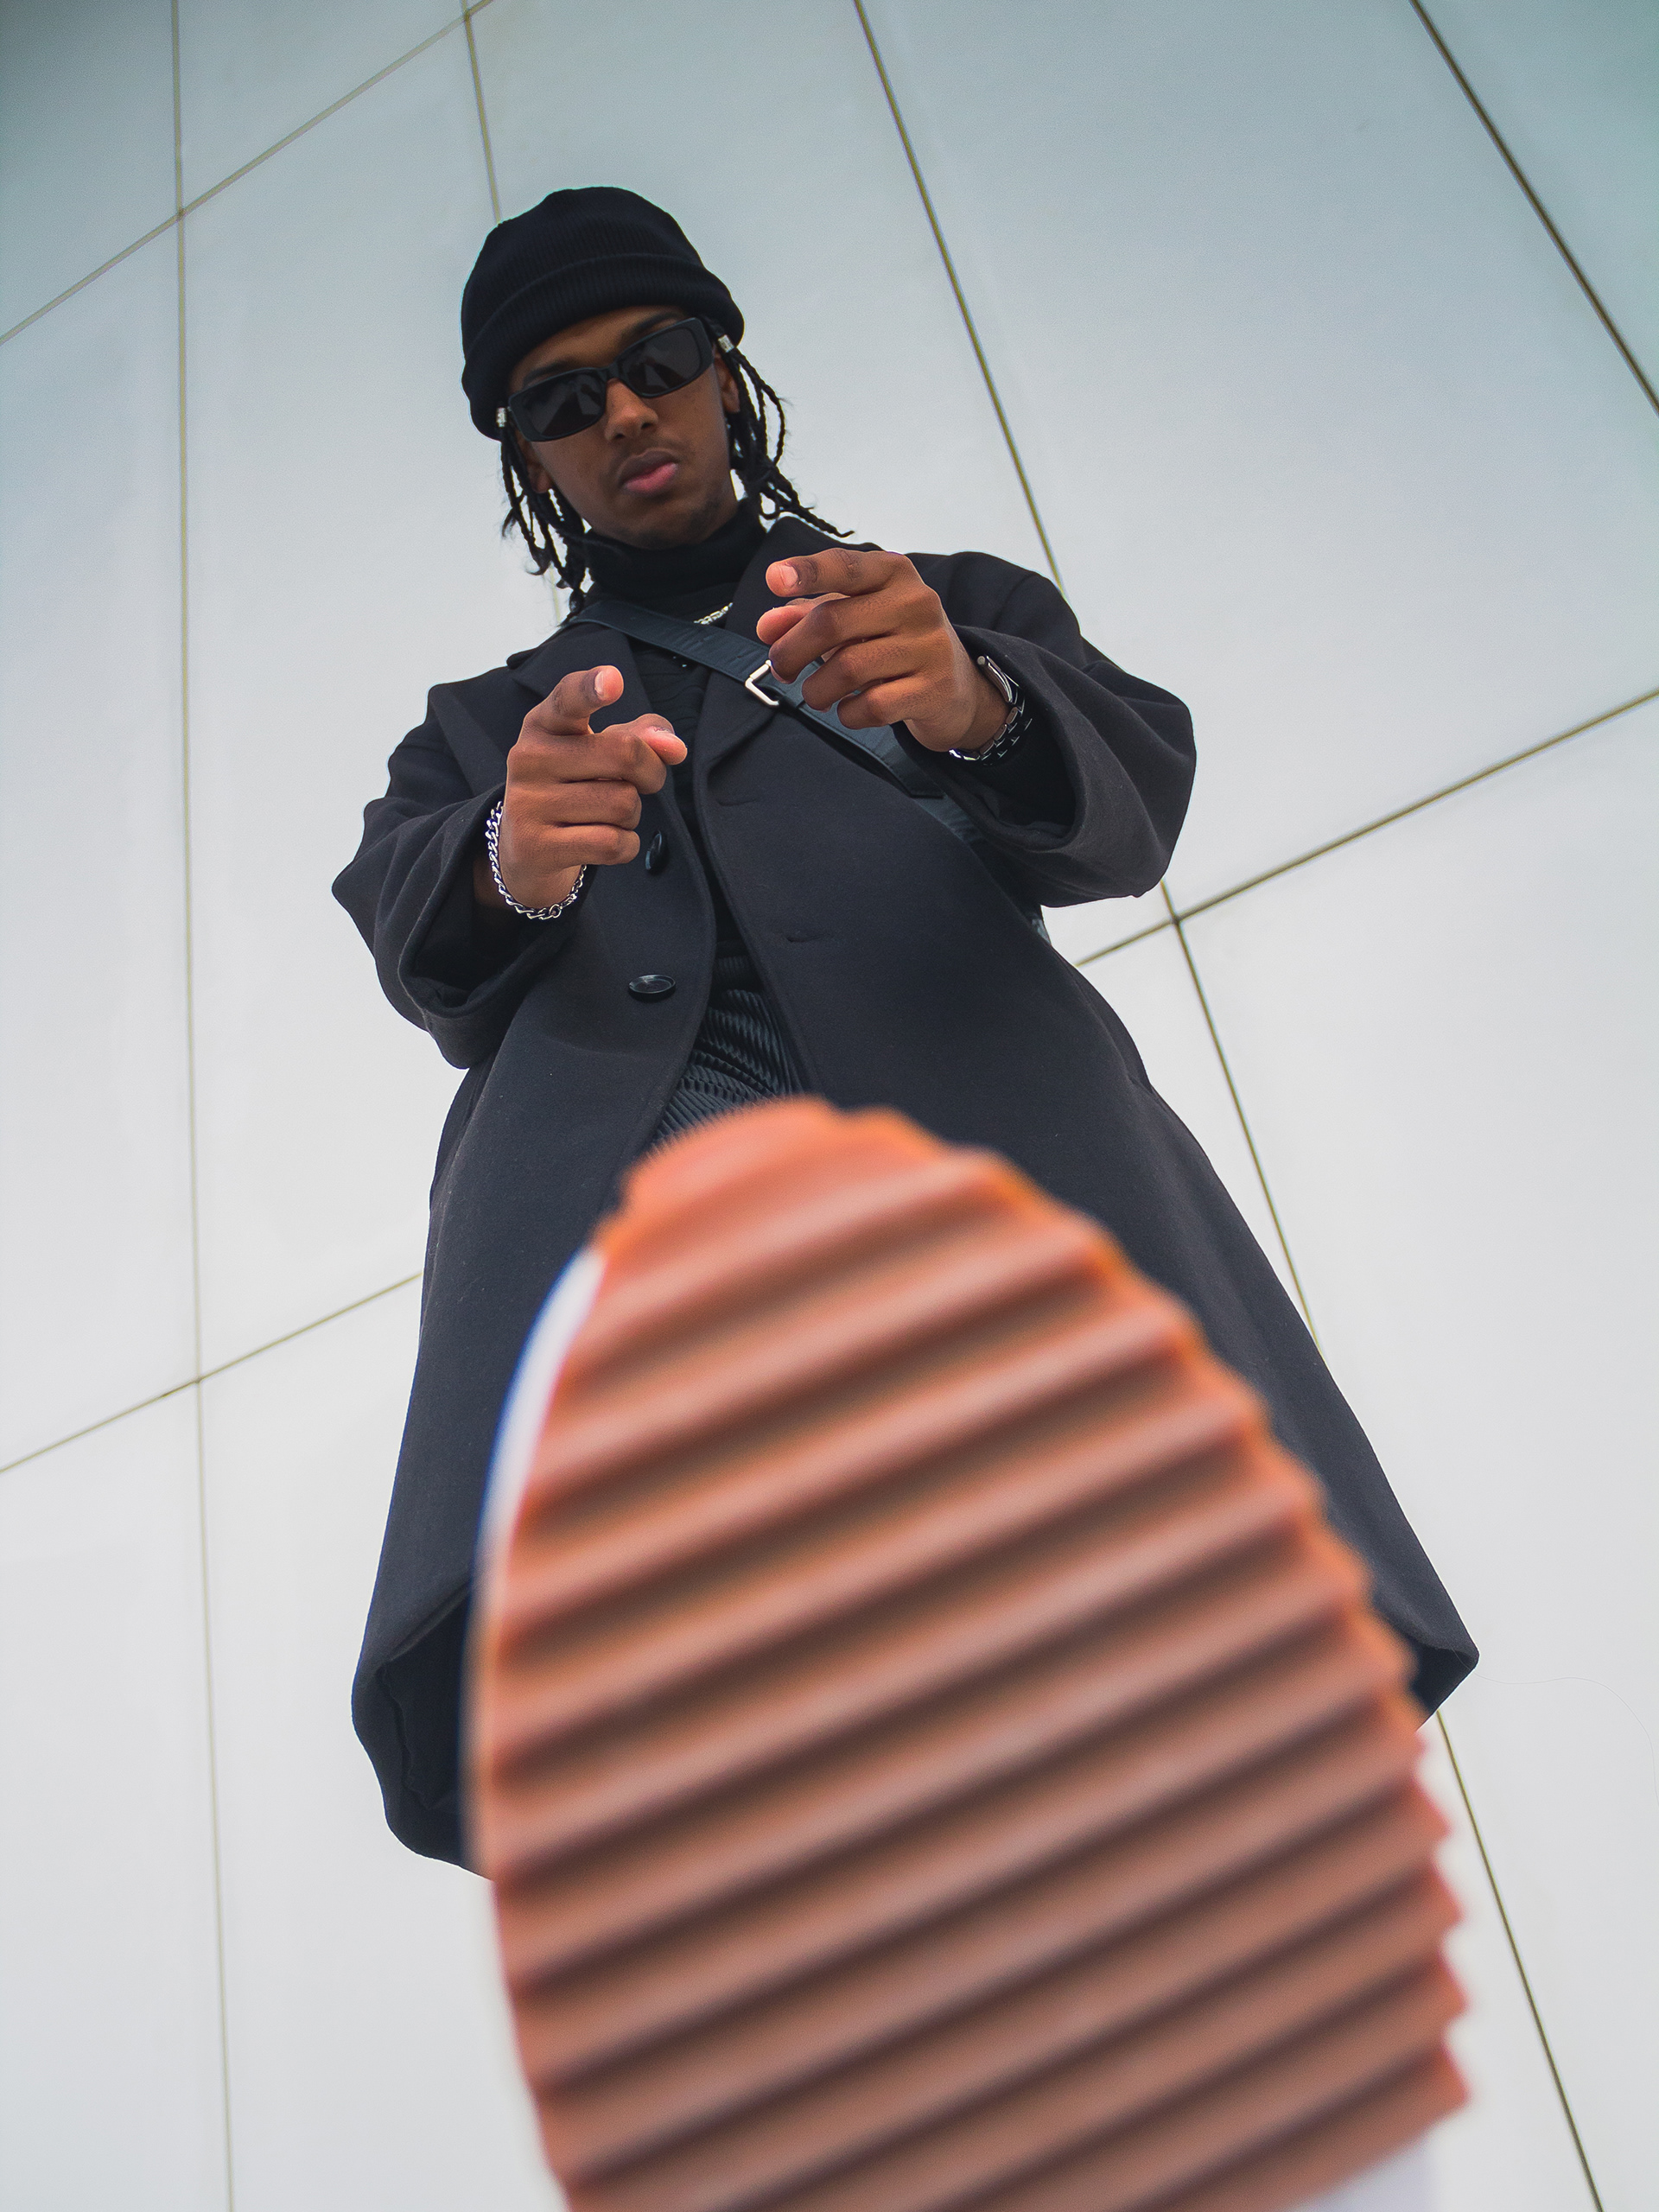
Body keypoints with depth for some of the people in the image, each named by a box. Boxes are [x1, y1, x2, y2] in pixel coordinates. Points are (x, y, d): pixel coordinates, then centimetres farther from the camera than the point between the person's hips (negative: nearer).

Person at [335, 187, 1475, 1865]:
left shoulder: (953, 609, 31)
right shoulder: (484, 723, 33)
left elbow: (1130, 803, 11)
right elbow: (407, 927, 12)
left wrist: (973, 705, -15)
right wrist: (511, 861, -15)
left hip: (970, 1102, 0)